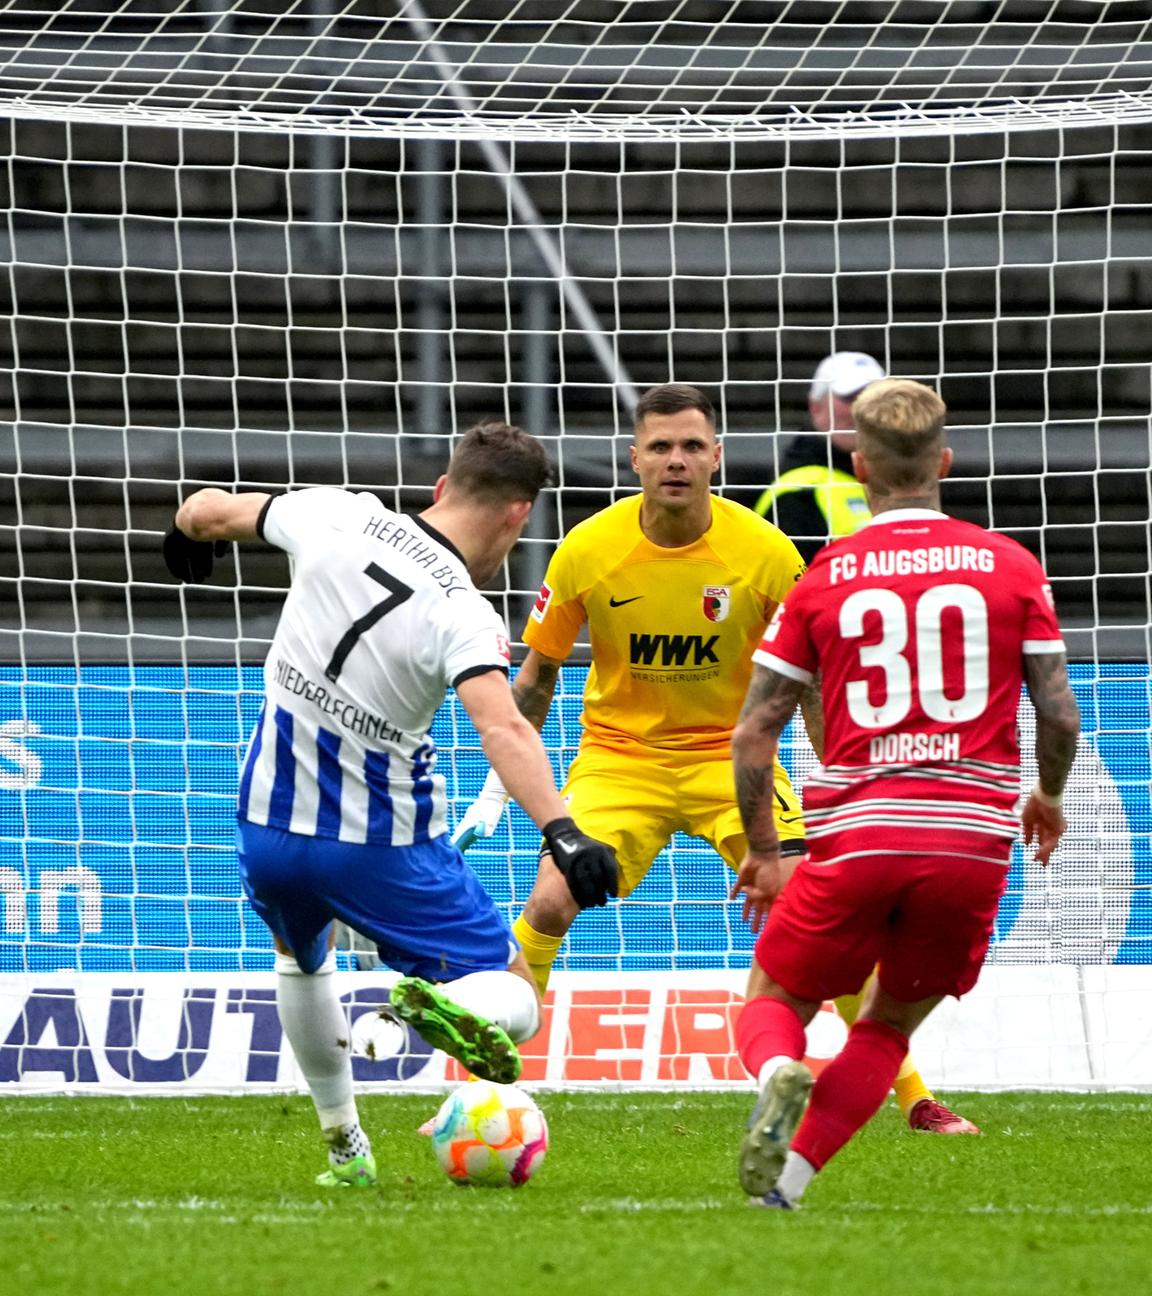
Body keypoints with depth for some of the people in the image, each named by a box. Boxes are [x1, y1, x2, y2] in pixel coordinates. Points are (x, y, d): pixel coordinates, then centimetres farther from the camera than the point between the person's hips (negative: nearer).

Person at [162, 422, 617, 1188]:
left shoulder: (336, 517, -7)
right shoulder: (462, 614, -20)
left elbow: (208, 512, 10)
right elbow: (502, 729, -38)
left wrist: (188, 534, 33)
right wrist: (561, 831, -47)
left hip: (266, 824, 5)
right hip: (381, 843, -5)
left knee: (302, 953, 36)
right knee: (514, 1001, 2)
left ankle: (345, 1147, 34)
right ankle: (448, 1005, -33)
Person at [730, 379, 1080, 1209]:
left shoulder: (824, 578, 5)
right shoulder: (1011, 567, 4)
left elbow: (753, 733, 4)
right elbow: (1059, 713, 3)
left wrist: (763, 853, 16)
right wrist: (1047, 799, 24)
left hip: (856, 834, -1)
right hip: (977, 836, 1)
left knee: (774, 1002, 16)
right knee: (889, 1026, 19)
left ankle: (781, 1076, -20)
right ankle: (786, 1180, 1)